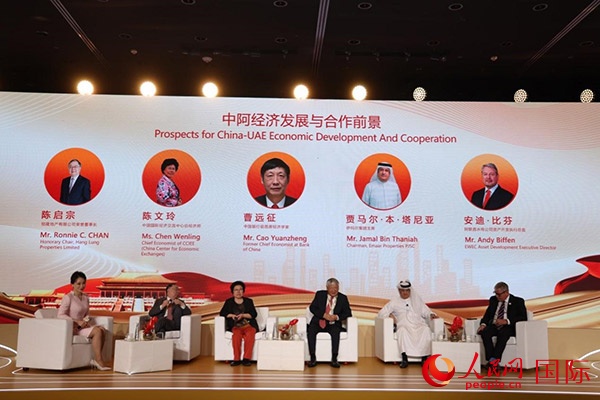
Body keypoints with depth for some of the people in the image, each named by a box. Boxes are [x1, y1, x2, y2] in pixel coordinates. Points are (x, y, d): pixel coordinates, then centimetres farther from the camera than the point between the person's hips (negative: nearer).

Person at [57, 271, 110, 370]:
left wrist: (87, 320, -2)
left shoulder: (86, 298, 13)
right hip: (72, 328, -7)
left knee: (102, 329, -21)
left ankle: (96, 360, -17)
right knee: (97, 331, -27)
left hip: (83, 325, 7)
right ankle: (99, 360, -19)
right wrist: (78, 322, -20)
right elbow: (60, 315, -15)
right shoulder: (68, 297, -9)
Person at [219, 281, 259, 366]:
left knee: (250, 334, -35)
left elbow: (254, 314, 5)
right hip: (235, 326, 0)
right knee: (237, 334, -36)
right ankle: (236, 359, -31)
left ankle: (246, 358, -32)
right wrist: (231, 315, -7)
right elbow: (222, 313, 11)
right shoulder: (229, 302, 17)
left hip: (248, 324, 0)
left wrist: (243, 315, -10)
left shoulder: (249, 301, 15)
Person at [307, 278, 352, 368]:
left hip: (333, 324, -1)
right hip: (318, 322, 1)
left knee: (336, 331, -34)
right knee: (310, 330, -30)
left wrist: (336, 317, -16)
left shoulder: (343, 298, 6)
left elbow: (348, 313, 2)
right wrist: (324, 315, -14)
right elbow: (312, 307, 2)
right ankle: (313, 358, -24)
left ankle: (334, 359, -29)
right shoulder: (319, 294, 7)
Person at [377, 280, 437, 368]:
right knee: (402, 330, -37)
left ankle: (424, 358, -35)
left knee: (426, 330, -33)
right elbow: (381, 313, 17)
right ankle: (404, 359, -42)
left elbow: (425, 311, 19)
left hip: (419, 325, 1)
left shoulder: (417, 300, 25)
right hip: (404, 325, -1)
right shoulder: (394, 301, 20)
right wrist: (390, 315, -3)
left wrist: (431, 315, -2)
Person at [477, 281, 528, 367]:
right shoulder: (493, 300, 18)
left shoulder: (518, 301, 5)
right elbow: (487, 314, 18)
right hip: (494, 326, 4)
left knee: (503, 333, -38)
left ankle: (494, 360, -39)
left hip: (508, 327, -4)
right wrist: (483, 324, -4)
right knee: (485, 332, -30)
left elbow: (523, 317, -6)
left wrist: (506, 321, -18)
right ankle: (491, 360, -32)